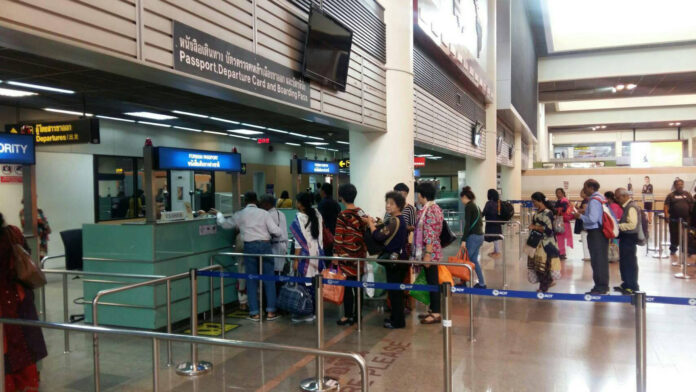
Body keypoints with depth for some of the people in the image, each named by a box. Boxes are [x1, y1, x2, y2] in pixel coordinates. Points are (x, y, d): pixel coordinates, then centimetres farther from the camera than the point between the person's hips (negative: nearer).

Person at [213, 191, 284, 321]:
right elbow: (275, 231, -4)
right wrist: (282, 229, 18)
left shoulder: (239, 215, 6)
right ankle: (271, 311, 9)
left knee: (251, 280, 9)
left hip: (249, 247, 1)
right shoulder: (264, 213, 0)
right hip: (265, 245, -1)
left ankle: (255, 313, 12)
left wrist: (218, 214, 40)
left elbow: (225, 224, 21)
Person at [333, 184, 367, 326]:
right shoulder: (361, 213, 4)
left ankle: (348, 316, 7)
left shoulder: (342, 216, -14)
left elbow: (338, 238, -14)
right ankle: (357, 313, 22)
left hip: (347, 255, -6)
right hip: (360, 254, 6)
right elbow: (364, 233, 10)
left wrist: (335, 254, -7)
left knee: (347, 285, 1)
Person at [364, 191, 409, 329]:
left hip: (394, 258, -10)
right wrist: (375, 224, 6)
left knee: (394, 291, -1)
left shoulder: (394, 221, -19)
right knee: (396, 290, 18)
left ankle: (397, 321, 7)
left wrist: (370, 223, -9)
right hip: (400, 257, 10)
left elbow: (379, 236, -22)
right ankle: (396, 317, 28)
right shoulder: (400, 220, 11)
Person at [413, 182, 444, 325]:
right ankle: (433, 310, 23)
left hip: (430, 251, -10)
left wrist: (427, 254, -23)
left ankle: (436, 313, 4)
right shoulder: (435, 207, 13)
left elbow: (430, 234, -22)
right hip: (434, 250, 10)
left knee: (432, 281, -3)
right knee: (432, 281, 14)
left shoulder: (428, 210, -17)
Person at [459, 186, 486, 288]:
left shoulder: (468, 206, -12)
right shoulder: (476, 206, 14)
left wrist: (463, 240, -18)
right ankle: (482, 283, 17)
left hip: (473, 236, -9)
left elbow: (467, 224, -18)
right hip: (480, 235, 9)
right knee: (474, 259, 14)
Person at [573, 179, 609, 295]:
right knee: (602, 260, 14)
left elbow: (592, 219, -24)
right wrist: (586, 211, 13)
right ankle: (602, 285, 23)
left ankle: (601, 287, 2)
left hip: (595, 233, -10)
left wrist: (580, 216, -10)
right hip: (600, 232, 10)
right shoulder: (600, 198, 14)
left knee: (597, 260, -4)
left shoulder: (594, 200, -17)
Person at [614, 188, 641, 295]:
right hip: (625, 238, 10)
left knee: (630, 263, -2)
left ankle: (632, 287, 6)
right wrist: (618, 224, 7)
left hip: (629, 238, -10)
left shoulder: (631, 207, -16)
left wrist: (618, 226, -16)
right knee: (624, 262, 16)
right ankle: (626, 285, 26)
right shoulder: (627, 206, 12)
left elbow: (632, 225, -23)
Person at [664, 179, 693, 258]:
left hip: (686, 219, 2)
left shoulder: (687, 194, 9)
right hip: (674, 219, -2)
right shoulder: (671, 195, 2)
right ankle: (673, 250, 17)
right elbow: (666, 205, -4)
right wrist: (666, 214, -18)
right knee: (674, 235, 5)